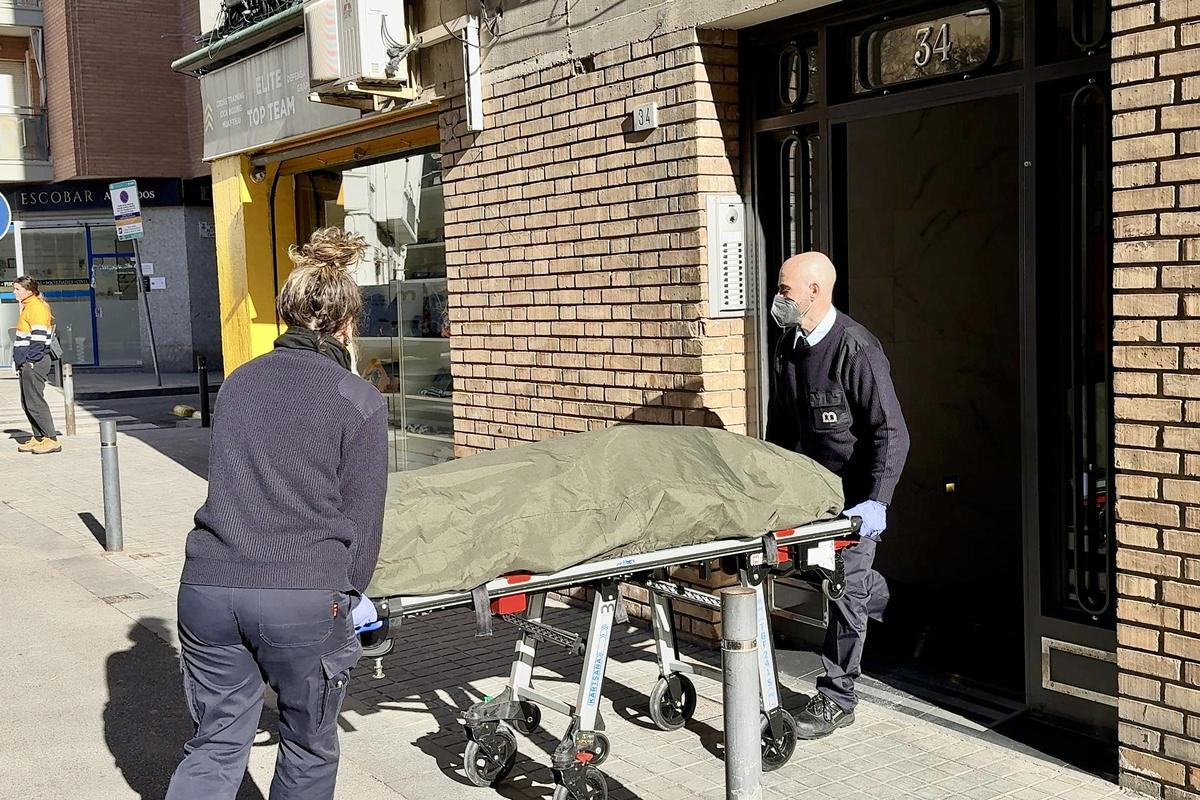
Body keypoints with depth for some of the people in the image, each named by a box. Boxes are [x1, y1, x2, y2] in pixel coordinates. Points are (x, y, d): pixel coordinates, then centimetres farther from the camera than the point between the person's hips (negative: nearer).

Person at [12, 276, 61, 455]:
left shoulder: (36, 307, -13)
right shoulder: (28, 307, 19)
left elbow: (38, 336, -20)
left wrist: (31, 360, -21)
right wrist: (20, 360, 20)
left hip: (34, 362, -10)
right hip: (27, 363, 10)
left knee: (35, 403, -9)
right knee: (27, 403, 12)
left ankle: (52, 440, -8)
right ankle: (38, 438, 18)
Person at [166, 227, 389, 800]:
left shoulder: (239, 382, 13)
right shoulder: (360, 402, -3)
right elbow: (362, 516, 0)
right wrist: (352, 592, 17)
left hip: (208, 586, 4)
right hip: (305, 595, -4)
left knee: (216, 745, 17)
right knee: (307, 751, 16)